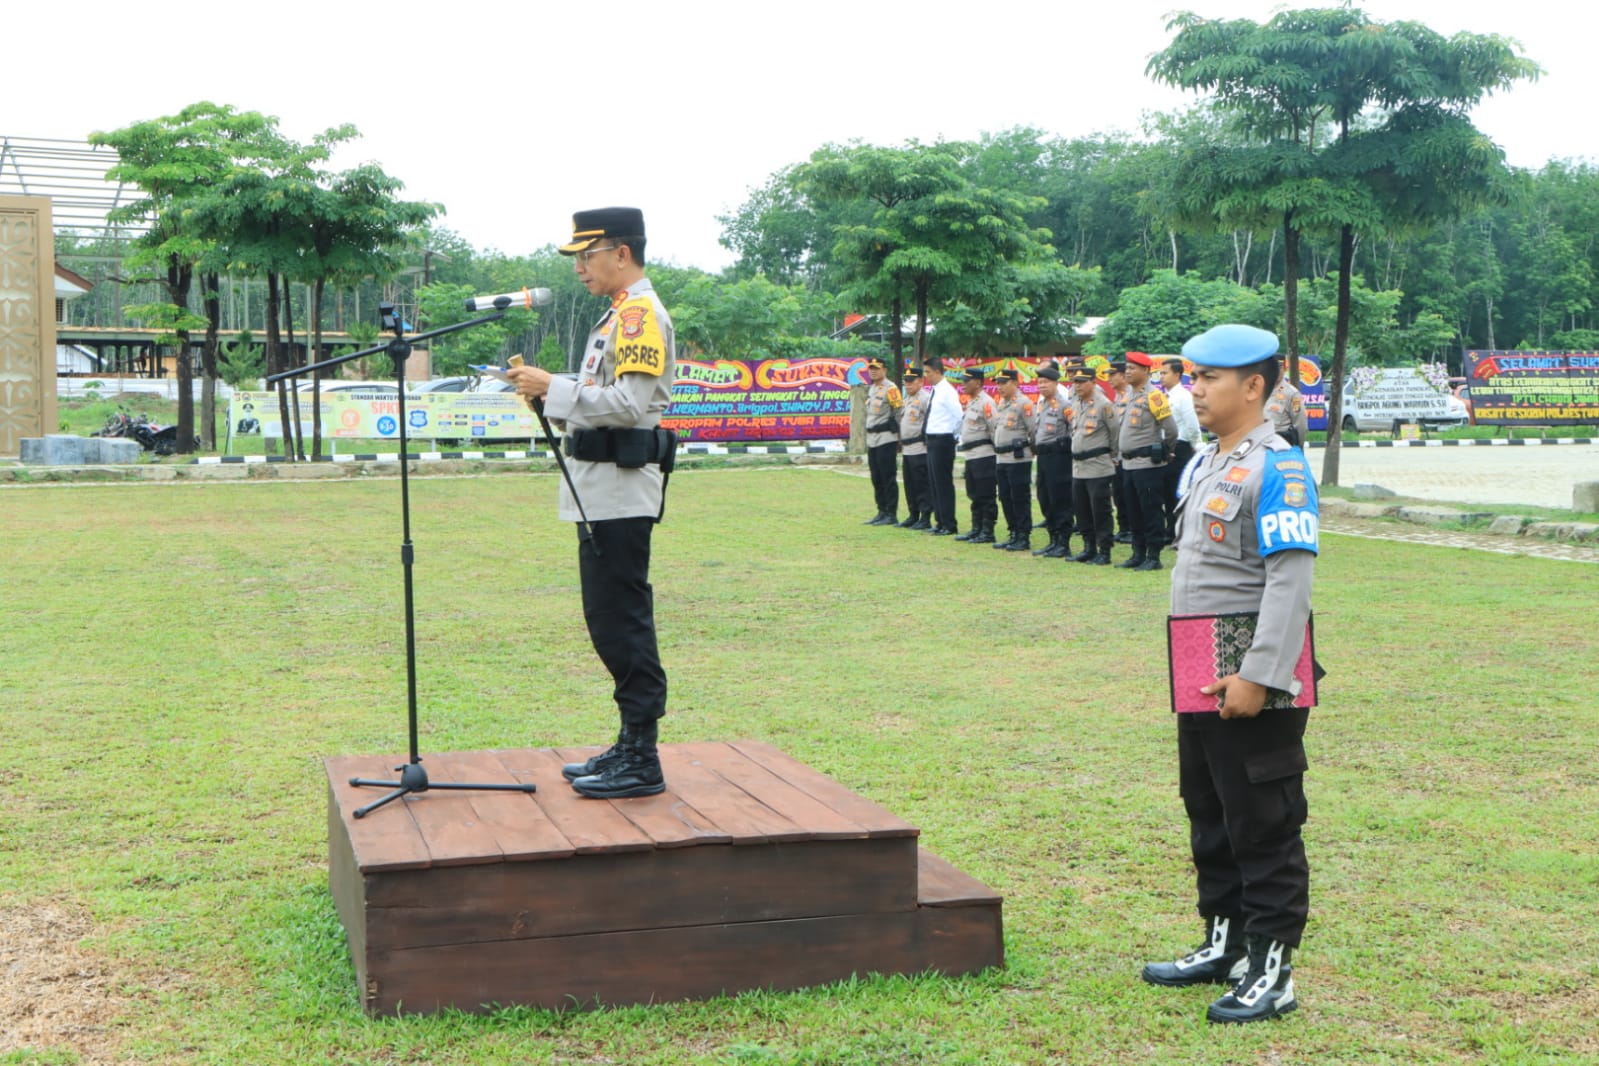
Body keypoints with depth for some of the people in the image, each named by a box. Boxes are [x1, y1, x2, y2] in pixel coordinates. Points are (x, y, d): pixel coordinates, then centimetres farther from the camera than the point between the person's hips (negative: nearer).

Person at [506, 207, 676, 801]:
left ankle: (642, 763, -3)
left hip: (620, 493, -11)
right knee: (611, 623, 13)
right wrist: (547, 391, 9)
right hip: (602, 493, 11)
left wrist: (554, 388, -19)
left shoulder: (640, 314, -13)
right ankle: (630, 747, 21)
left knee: (622, 623, -8)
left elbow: (629, 404, -22)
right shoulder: (619, 316, 19)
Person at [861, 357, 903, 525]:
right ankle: (882, 512, 19)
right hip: (872, 440, 9)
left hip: (886, 439, -9)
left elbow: (899, 414, -12)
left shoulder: (890, 389, -11)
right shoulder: (870, 389, 16)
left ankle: (891, 514, -2)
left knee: (888, 478, -6)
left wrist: (898, 439, -13)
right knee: (876, 479, 12)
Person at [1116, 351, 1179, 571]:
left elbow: (1171, 429, -13)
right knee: (1133, 512, 13)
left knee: (1151, 512, -4)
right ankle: (1138, 554, 21)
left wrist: (1163, 451, -1)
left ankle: (1153, 557, 0)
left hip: (1148, 464, -9)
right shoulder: (1128, 396, 13)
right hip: (1128, 463, 9)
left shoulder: (1153, 396, -12)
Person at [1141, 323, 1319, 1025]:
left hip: (1253, 677, -9)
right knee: (1209, 818, 18)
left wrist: (1257, 677, -25)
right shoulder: (1201, 465, 14)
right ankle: (1224, 945, 32)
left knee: (1264, 825, -1)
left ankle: (1271, 971, 7)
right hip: (1201, 677, 9)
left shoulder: (1276, 468, -14)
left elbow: (1291, 580, -21)